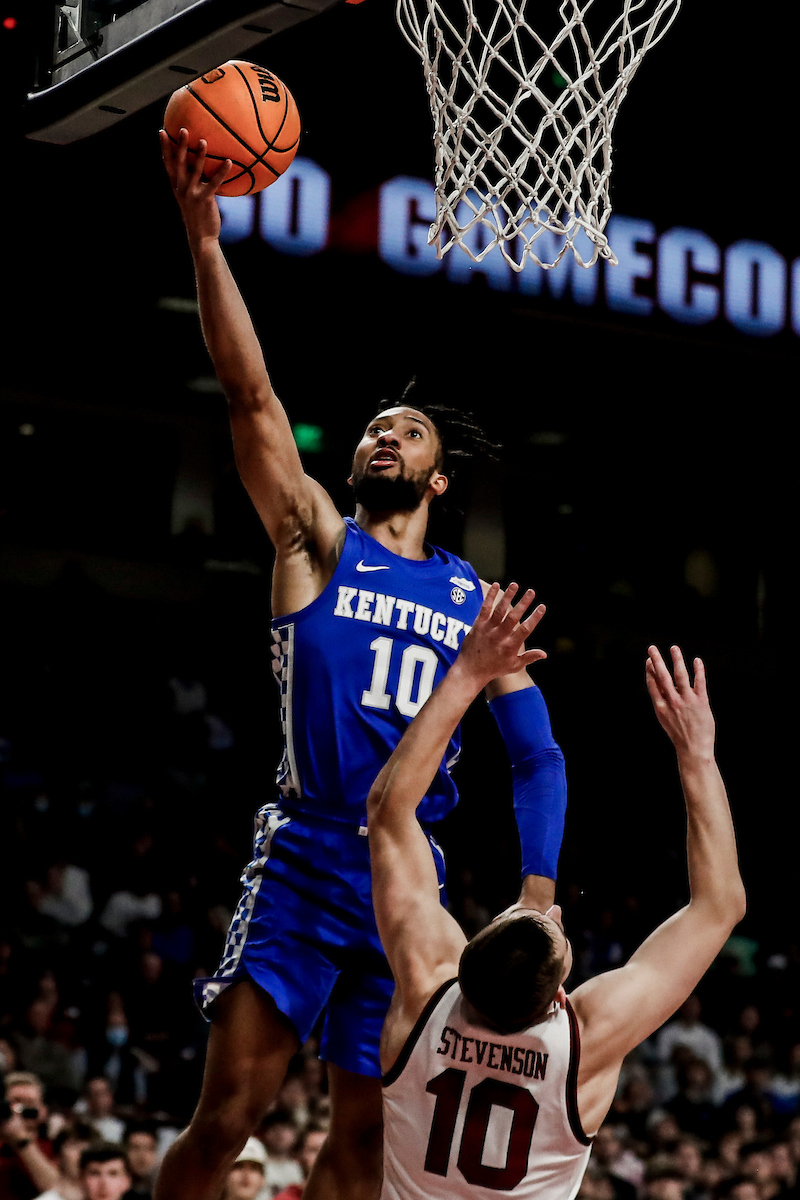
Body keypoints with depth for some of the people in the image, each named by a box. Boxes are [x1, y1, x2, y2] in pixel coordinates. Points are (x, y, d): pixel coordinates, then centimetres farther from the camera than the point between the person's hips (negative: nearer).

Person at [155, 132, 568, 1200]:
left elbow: (537, 753, 13)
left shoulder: (478, 599, 15)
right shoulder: (317, 542, 7)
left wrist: (538, 889, -1)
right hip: (305, 858, -3)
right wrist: (204, 239, -15)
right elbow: (252, 398, -5)